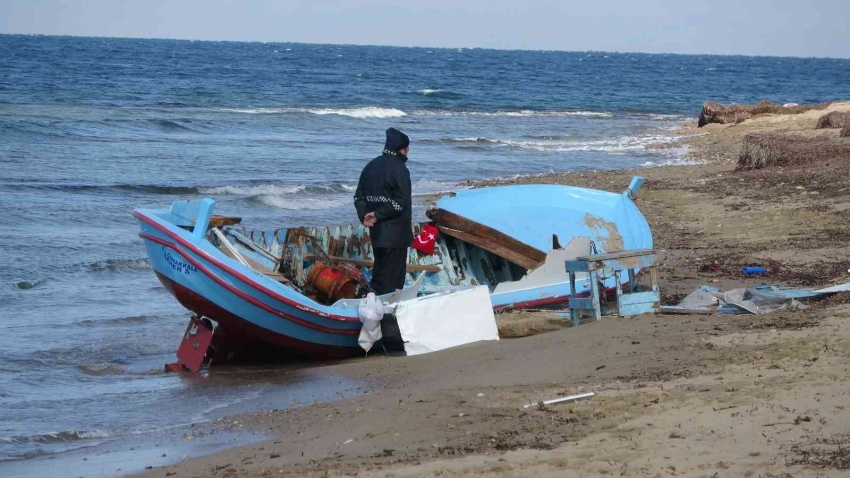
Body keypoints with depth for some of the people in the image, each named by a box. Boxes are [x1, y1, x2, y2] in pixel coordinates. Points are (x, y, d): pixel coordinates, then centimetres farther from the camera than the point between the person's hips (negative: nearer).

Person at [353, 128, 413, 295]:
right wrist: (378, 215, -13)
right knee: (393, 277, -3)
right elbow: (401, 204, -21)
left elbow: (359, 197, 10)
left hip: (376, 231, 8)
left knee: (379, 272, 18)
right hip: (395, 232, -8)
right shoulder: (399, 169, -16)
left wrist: (364, 215, -3)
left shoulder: (371, 166, 9)